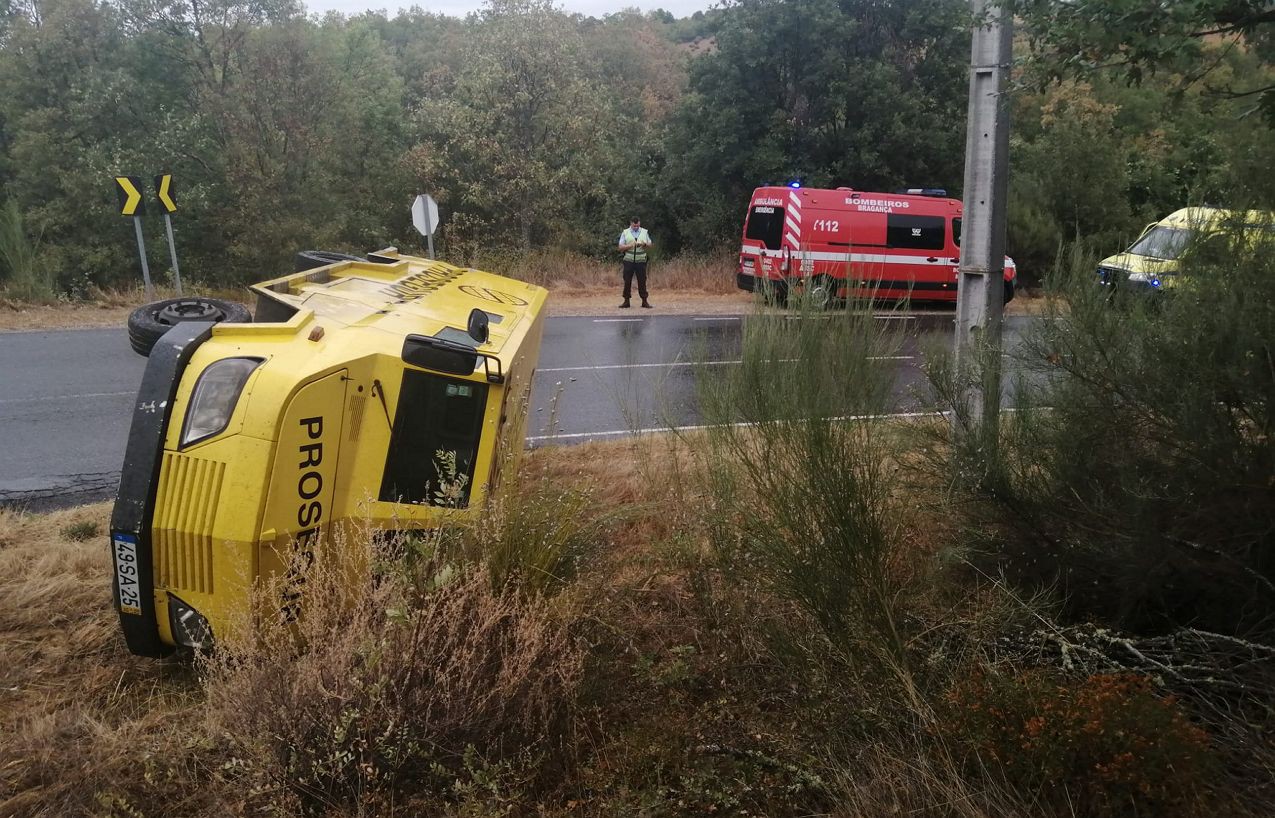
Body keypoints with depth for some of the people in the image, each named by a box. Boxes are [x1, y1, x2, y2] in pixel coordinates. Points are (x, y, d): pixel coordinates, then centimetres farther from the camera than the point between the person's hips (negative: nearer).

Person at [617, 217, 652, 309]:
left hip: (641, 261, 1)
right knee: (627, 281, 0)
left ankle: (644, 301, 7)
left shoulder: (644, 232, 10)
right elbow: (620, 247, 0)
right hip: (628, 261, -1)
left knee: (642, 281, 1)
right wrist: (630, 245, -16)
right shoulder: (625, 233, 5)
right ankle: (626, 301, 7)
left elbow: (650, 245, 11)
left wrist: (644, 244, -11)